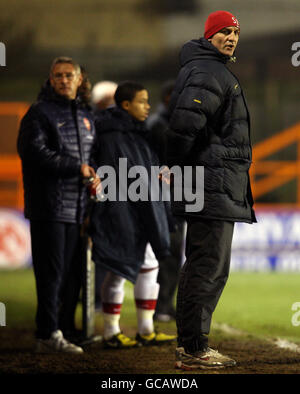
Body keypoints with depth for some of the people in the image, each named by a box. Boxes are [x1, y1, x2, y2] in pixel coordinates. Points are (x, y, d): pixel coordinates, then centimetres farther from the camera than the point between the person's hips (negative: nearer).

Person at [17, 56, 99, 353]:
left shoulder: (85, 115, 18)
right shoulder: (40, 112, -5)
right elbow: (34, 151, -16)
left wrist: (94, 174, 5)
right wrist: (77, 168, -15)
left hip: (77, 207, 7)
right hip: (49, 204, -7)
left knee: (71, 272, 7)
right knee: (51, 272, -9)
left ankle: (64, 327, 12)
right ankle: (48, 335, -8)